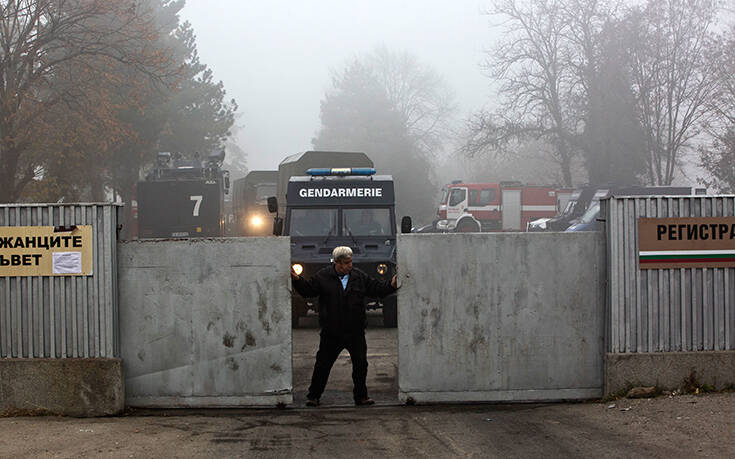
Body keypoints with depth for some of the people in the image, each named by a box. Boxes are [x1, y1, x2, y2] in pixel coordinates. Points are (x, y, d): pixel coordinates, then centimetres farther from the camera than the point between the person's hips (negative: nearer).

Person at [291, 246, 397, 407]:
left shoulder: (360, 277, 5)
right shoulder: (323, 276, -1)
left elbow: (377, 289, 7)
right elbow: (308, 290, 2)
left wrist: (391, 285, -8)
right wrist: (297, 280, -13)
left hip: (355, 332, 2)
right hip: (331, 332, -2)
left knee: (360, 364, 6)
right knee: (323, 364, 3)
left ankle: (361, 396, 20)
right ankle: (313, 396, 15)